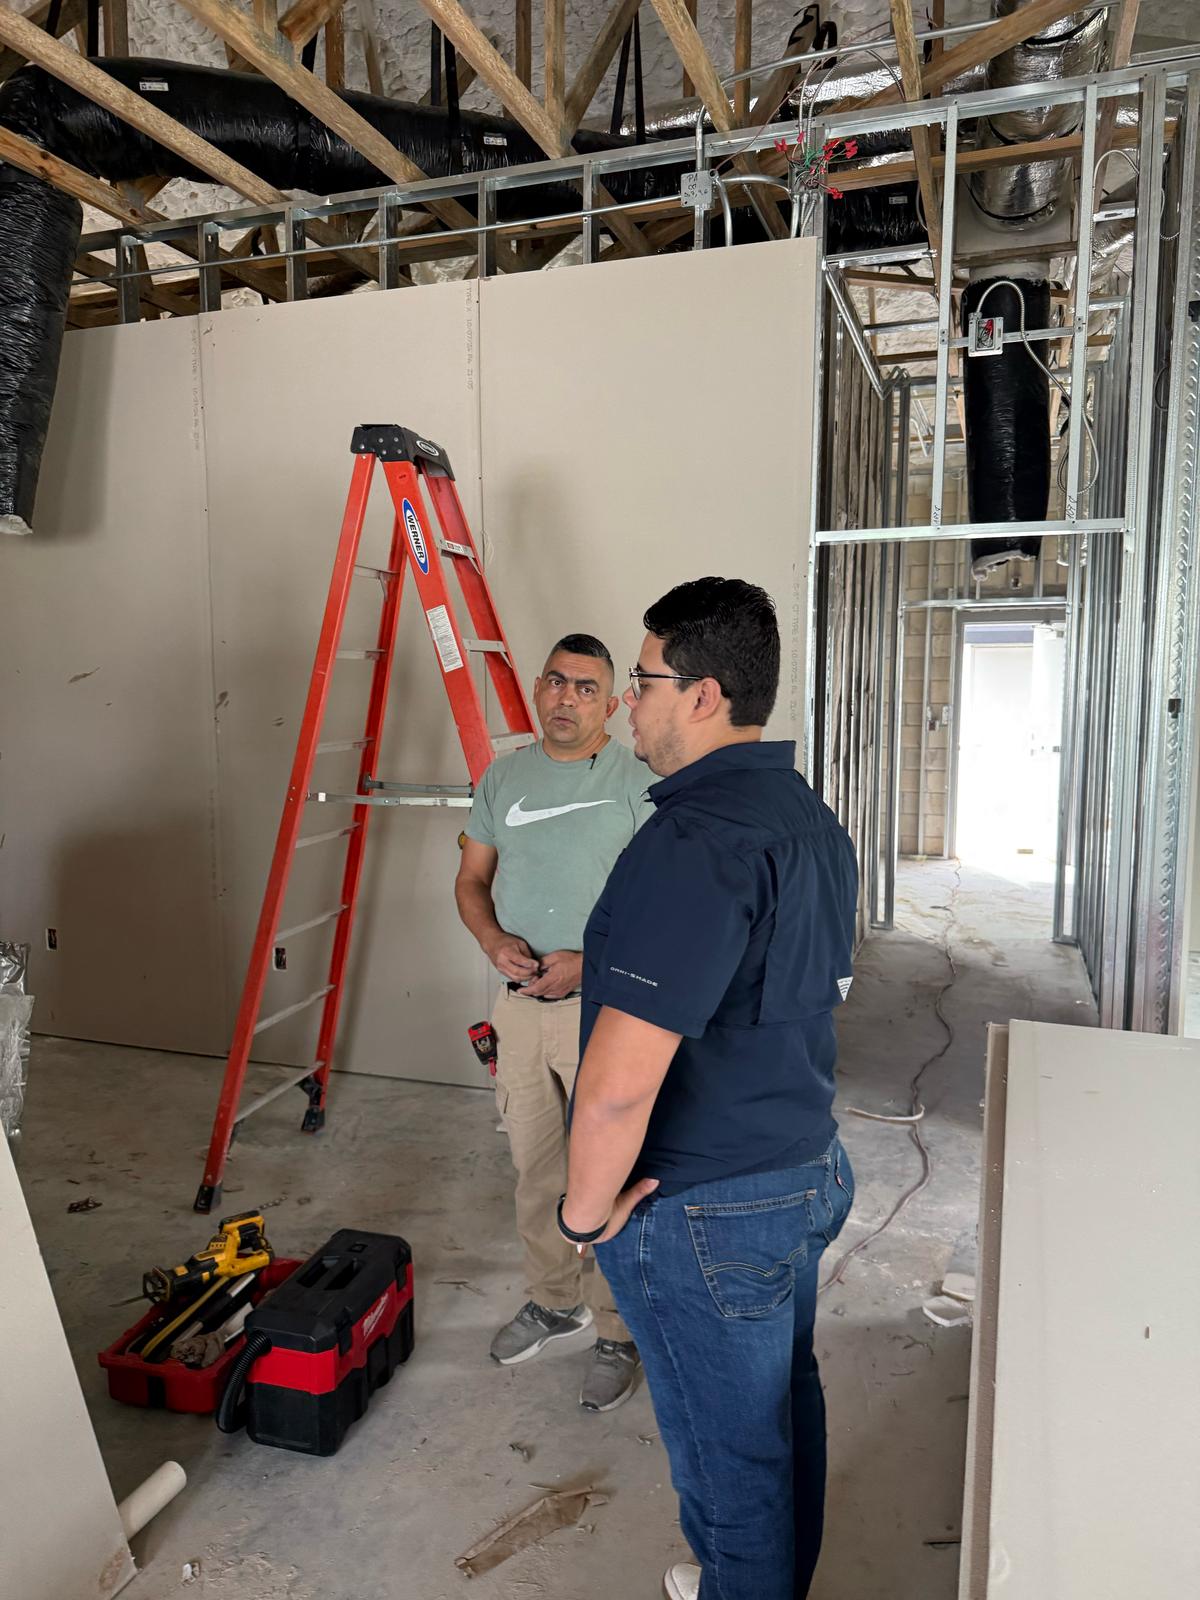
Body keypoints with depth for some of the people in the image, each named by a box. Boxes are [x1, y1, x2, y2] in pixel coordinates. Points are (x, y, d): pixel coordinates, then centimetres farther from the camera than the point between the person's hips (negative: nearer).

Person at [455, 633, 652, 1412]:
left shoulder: (638, 782, -9)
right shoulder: (505, 776, 7)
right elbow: (472, 881, 11)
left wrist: (590, 960, -20)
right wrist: (494, 940, -8)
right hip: (520, 1003, 5)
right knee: (537, 1168, 18)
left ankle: (619, 1333, 23)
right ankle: (554, 1300, 39)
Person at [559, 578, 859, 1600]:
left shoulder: (692, 845, -29)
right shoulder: (817, 824, 2)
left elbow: (618, 1087, -34)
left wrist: (587, 1207, -16)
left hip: (703, 1211, -9)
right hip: (811, 1172, 10)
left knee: (729, 1450, 13)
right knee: (787, 1410, 27)